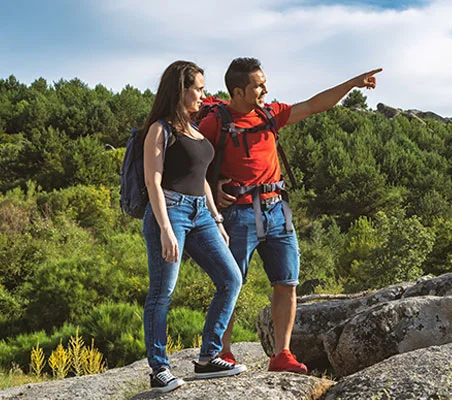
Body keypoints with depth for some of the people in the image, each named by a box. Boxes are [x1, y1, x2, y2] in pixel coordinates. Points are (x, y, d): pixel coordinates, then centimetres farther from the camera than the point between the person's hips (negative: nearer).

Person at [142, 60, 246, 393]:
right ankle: (159, 371, 2)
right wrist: (165, 228, -20)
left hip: (199, 214, 8)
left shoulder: (193, 129, 21)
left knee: (231, 279, 1)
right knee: (162, 293, -5)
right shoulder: (160, 129, -4)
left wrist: (216, 221, 19)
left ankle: (208, 359, 6)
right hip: (169, 211, -8)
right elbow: (153, 182, -11)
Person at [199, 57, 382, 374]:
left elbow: (313, 106, 13)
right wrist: (213, 187, -11)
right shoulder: (214, 124, -5)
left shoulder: (269, 113, 11)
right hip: (240, 212, -6)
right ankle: (223, 354, 9)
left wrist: (352, 83, 8)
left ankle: (281, 355, 7)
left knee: (287, 284, 2)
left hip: (276, 209, 6)